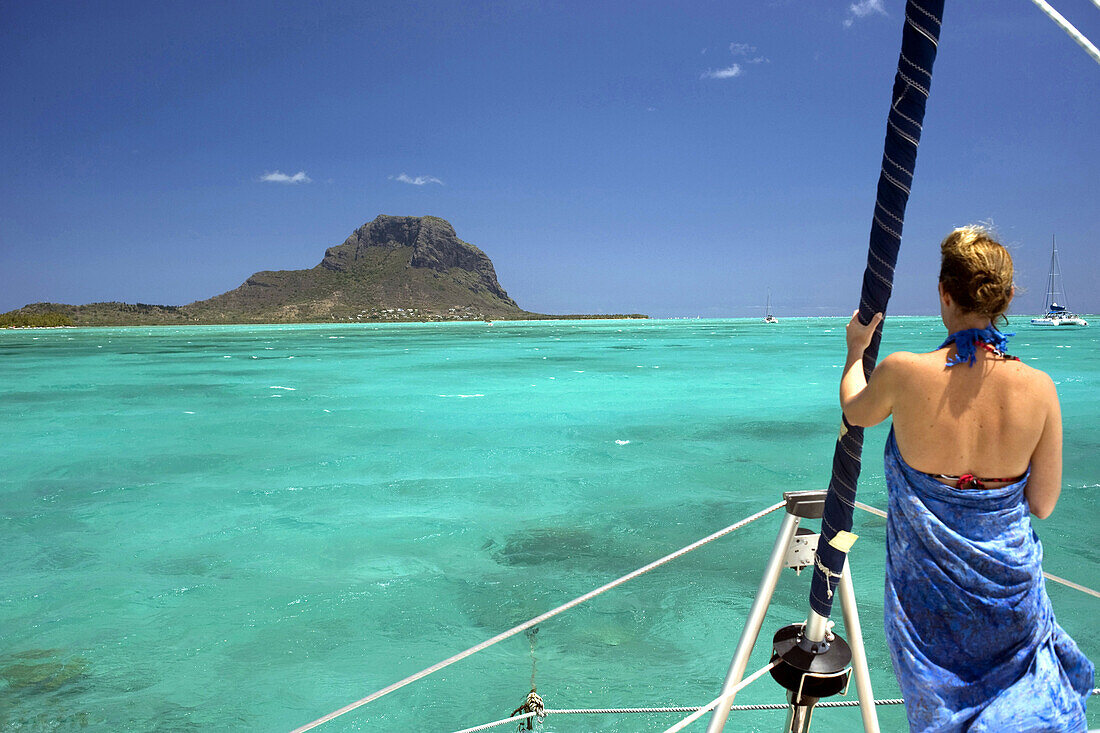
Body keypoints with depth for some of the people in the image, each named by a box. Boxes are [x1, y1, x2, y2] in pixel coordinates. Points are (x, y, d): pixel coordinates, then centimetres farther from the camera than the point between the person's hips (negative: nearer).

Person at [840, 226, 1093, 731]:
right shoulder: (1039, 388, -17)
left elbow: (855, 412, 3)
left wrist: (856, 352, 19)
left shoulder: (903, 372, -22)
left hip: (927, 582, 0)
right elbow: (1042, 505, -7)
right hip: (1007, 578, 1)